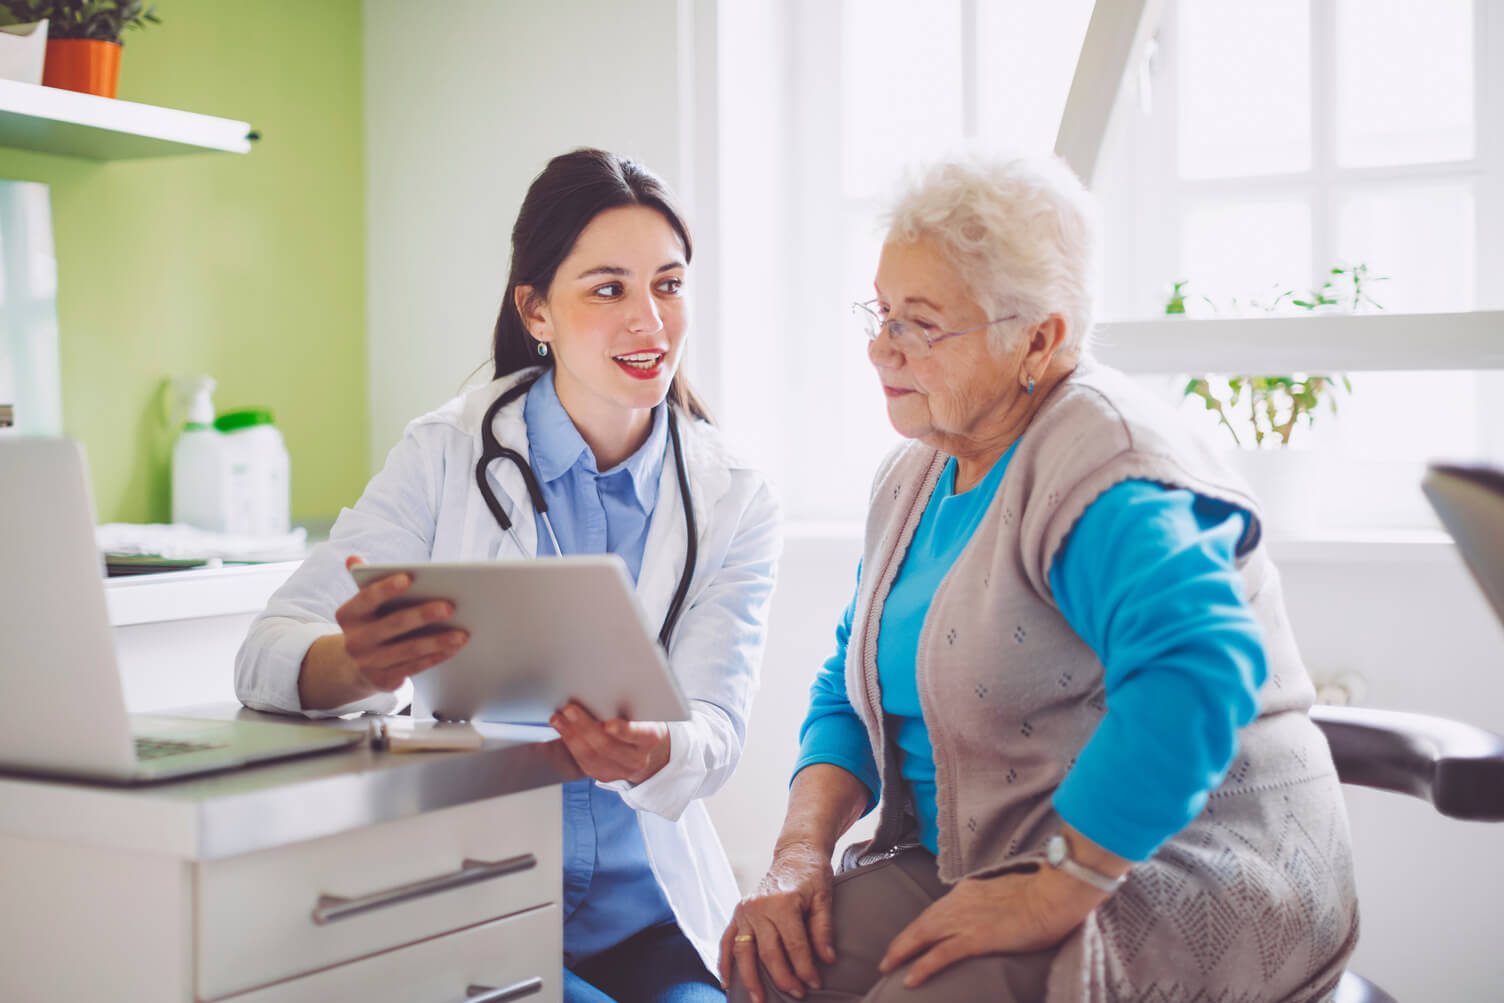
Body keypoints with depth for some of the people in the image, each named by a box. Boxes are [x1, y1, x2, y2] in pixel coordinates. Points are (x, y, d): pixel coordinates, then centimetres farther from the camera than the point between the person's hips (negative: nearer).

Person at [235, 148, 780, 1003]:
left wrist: (649, 751, -31)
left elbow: (717, 734, -6)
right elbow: (268, 654, -11)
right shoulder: (447, 456, -1)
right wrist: (360, 666, -35)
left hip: (650, 914, 2)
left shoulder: (736, 504, 4)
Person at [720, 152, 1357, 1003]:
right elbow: (853, 686, 16)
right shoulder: (915, 478, 12)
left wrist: (1053, 895, -30)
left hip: (1179, 888, -7)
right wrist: (803, 847, -2)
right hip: (968, 867, 7)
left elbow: (1199, 671, -33)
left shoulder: (1103, 464, -17)